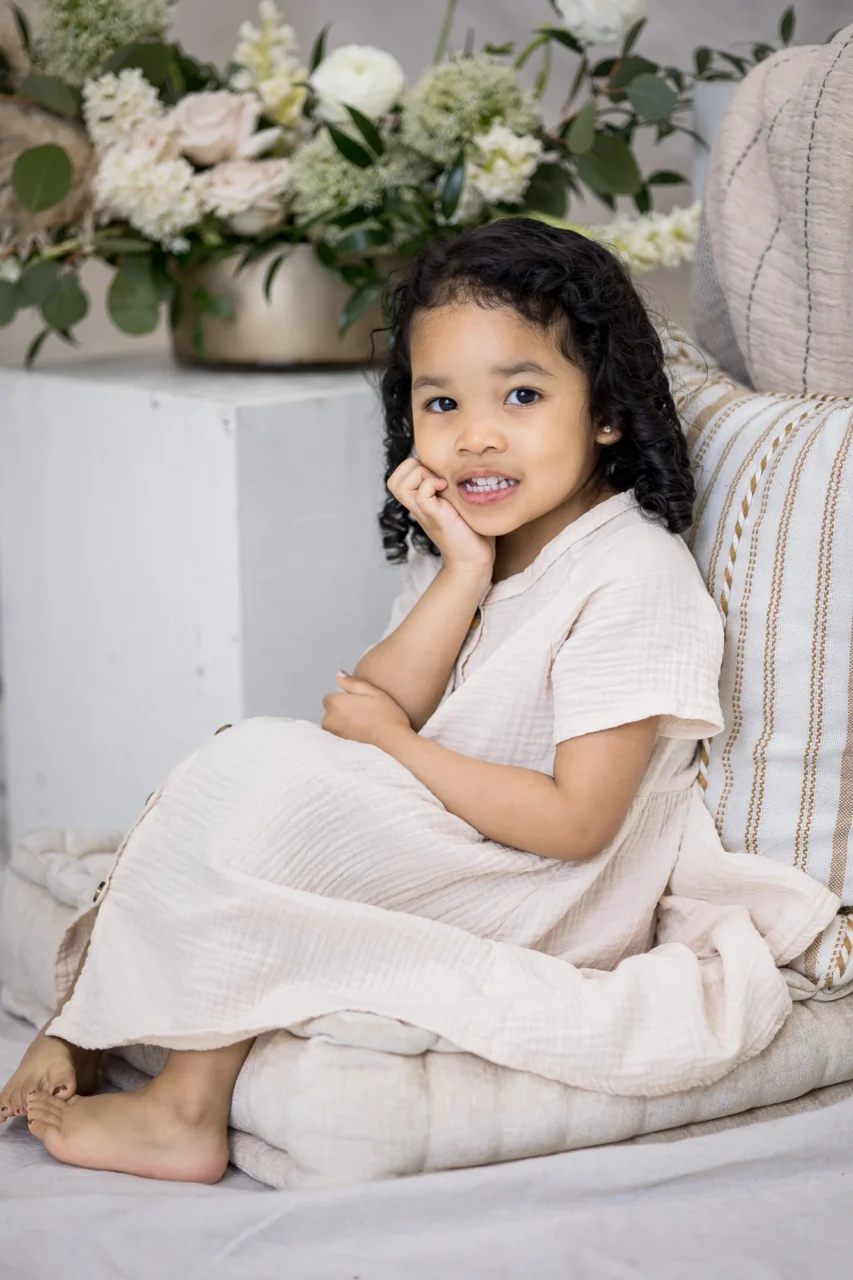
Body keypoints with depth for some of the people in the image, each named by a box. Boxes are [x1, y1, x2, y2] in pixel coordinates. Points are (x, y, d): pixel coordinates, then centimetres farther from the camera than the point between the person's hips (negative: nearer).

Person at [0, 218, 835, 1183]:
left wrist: (393, 742, -13)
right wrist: (464, 575, -15)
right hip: (435, 861, 9)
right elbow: (371, 714, -5)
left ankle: (186, 1107, -13)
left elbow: (576, 822, -21)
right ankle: (84, 1026, -8)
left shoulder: (634, 576, -17)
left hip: (561, 910, -9)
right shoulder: (455, 547, 7)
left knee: (265, 780, -22)